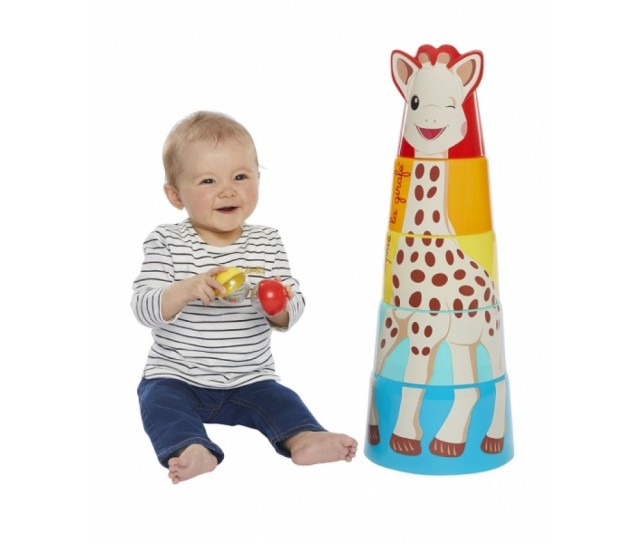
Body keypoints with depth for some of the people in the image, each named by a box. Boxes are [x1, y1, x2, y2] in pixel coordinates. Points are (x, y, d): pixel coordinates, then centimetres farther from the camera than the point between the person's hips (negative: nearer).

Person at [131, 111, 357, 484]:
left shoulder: (267, 243, 2)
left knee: (281, 400, -22)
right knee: (160, 401, -29)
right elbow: (144, 307, -16)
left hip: (248, 380, 2)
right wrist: (187, 290, -36)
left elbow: (293, 313, -3)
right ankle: (192, 451, -49)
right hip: (176, 377, -2)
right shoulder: (166, 243, -5)